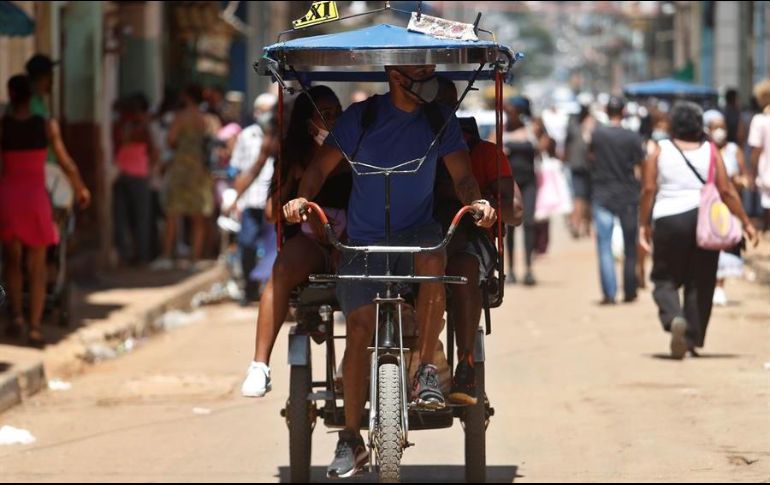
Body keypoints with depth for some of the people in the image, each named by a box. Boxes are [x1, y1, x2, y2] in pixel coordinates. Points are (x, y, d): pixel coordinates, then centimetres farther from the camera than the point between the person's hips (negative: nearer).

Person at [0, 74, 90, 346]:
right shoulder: (47, 126, -6)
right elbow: (66, 163, -2)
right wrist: (81, 189, 15)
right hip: (36, 199, 0)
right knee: (37, 267, 9)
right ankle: (35, 327, 0)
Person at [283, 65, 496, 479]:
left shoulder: (440, 122, 2)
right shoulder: (361, 118, -2)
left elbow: (461, 175, -1)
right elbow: (321, 168, 0)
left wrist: (476, 201, -23)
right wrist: (302, 197, -20)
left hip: (416, 233, 1)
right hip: (364, 242, 0)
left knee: (433, 259, -35)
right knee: (359, 328, -13)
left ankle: (427, 372, -23)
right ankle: (350, 439, -3)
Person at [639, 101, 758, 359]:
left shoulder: (659, 151, 2)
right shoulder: (710, 151, 3)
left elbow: (648, 189, -3)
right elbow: (726, 190, 0)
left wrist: (644, 225, 4)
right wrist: (745, 222, 5)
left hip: (668, 221, -1)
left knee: (665, 279, 7)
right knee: (700, 284, 10)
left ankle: (674, 318, -22)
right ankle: (693, 339, 11)